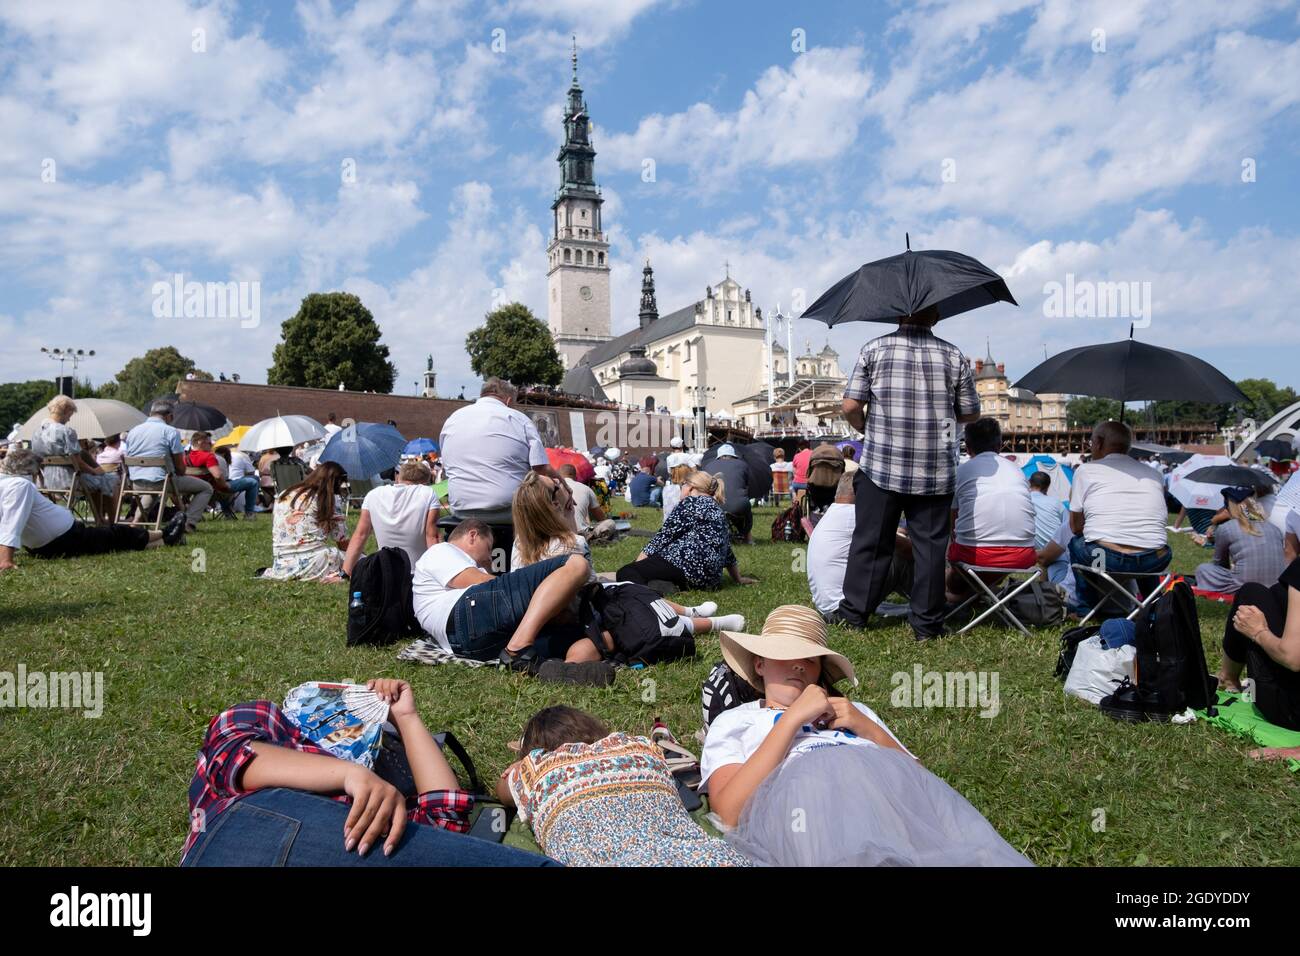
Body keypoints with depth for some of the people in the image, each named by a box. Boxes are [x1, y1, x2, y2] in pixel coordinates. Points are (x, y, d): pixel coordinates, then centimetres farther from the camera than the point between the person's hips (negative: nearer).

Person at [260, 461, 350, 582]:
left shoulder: (283, 495, 16)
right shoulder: (329, 499, 0)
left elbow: (275, 536, 20)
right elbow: (342, 541, 4)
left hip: (282, 567, 6)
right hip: (312, 564, -6)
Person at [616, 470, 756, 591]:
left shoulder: (691, 502, 2)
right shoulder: (718, 510, 25)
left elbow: (664, 536, -3)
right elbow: (727, 551, 30)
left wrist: (638, 563, 1)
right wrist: (738, 579, 40)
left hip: (688, 564, -9)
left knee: (626, 572, -15)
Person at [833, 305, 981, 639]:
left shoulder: (874, 349, 0)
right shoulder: (953, 355, 3)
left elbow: (850, 407, -5)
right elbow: (970, 414, 8)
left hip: (880, 466, 0)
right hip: (936, 473, 1)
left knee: (870, 542, 8)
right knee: (930, 546, 7)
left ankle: (853, 613, 14)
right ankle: (927, 623, 12)